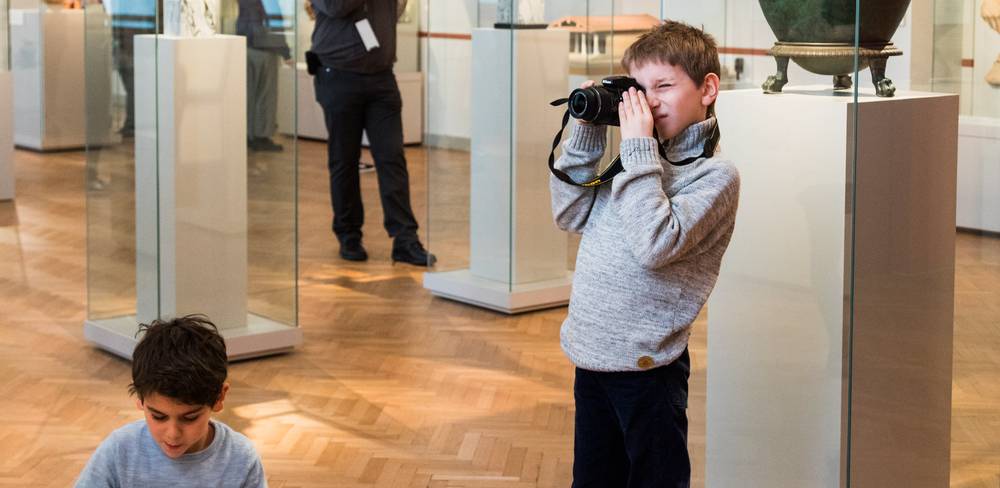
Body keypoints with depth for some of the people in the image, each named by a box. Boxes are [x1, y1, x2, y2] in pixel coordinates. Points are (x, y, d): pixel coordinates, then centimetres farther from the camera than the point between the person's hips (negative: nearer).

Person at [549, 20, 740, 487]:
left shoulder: (715, 175, -13)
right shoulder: (640, 159, 9)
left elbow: (656, 245, -26)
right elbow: (569, 215, 9)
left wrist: (639, 150, -21)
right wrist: (587, 133, 1)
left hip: (645, 366, -7)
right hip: (591, 357, 7)